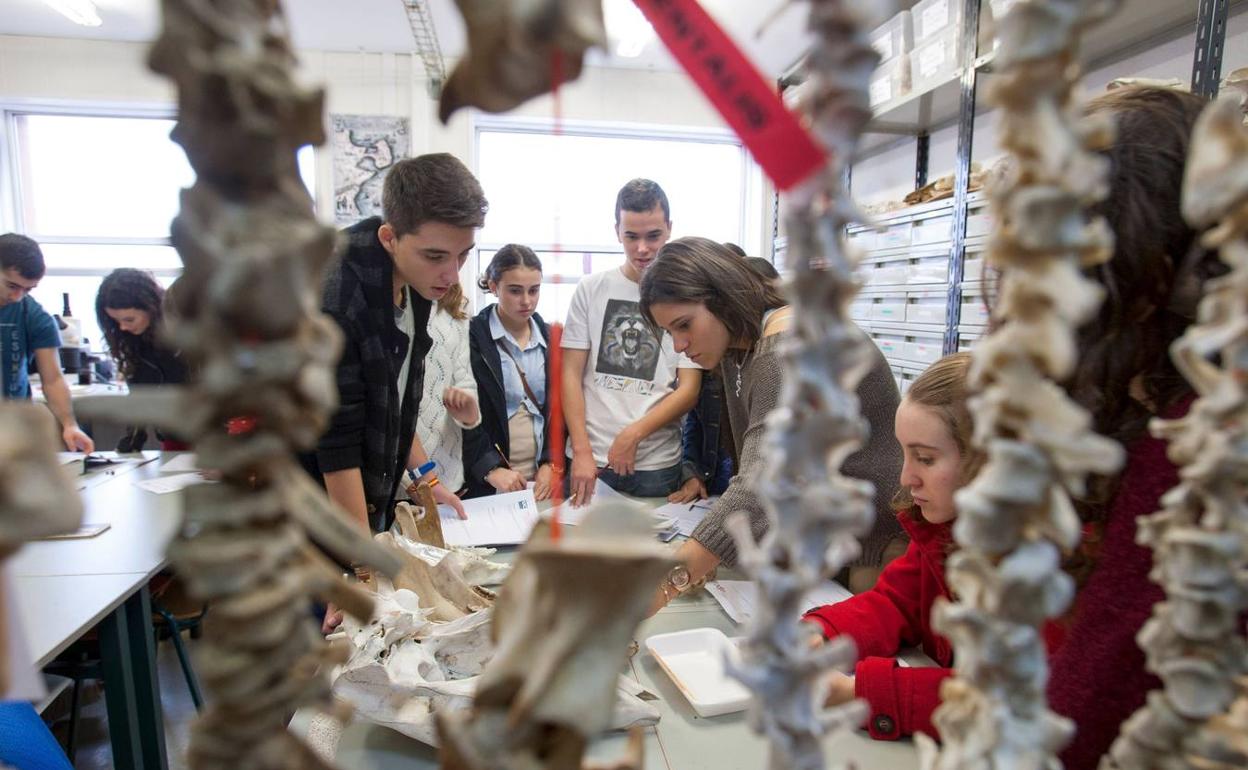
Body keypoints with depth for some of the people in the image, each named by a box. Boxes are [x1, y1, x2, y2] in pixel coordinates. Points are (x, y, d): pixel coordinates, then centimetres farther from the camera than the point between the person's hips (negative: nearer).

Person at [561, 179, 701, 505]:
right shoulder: (591, 289, 3)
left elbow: (689, 390, -3)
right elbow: (571, 374, 1)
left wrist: (633, 434, -14)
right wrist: (582, 451, -8)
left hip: (656, 466, -1)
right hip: (588, 460, 1)